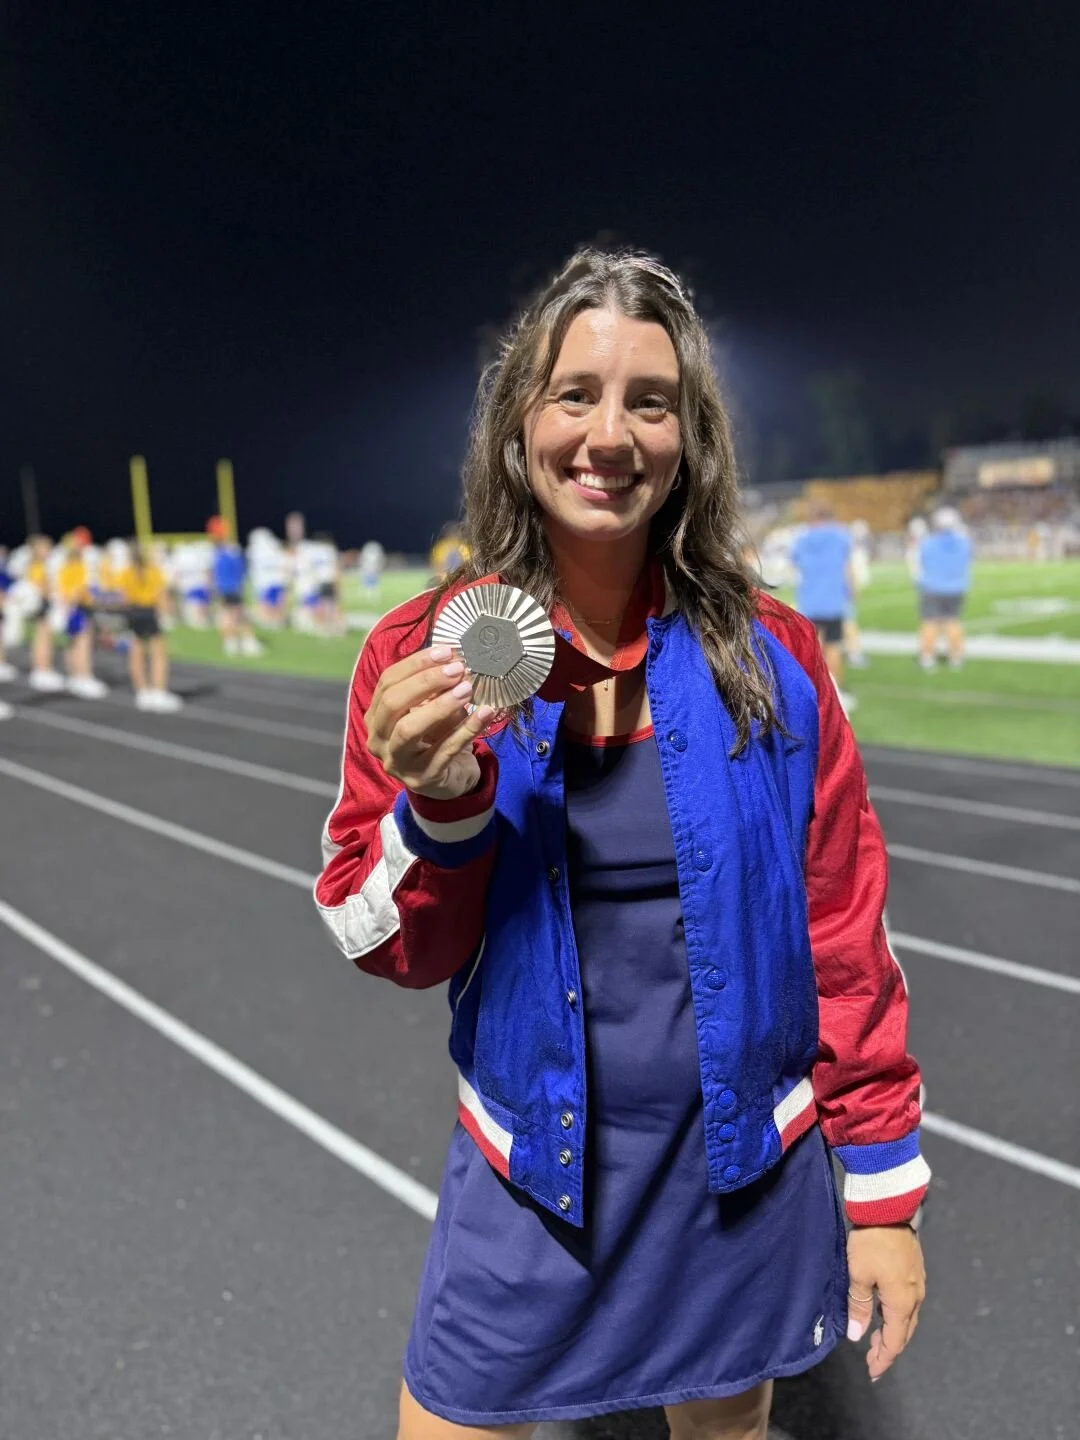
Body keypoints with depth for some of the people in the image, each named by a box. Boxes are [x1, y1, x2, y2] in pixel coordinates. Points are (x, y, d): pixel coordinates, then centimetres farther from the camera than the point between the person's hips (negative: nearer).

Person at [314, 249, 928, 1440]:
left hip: (751, 1173, 1)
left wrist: (883, 1188, 1)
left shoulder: (767, 651, -10)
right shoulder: (424, 657, -11)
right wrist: (441, 802, -27)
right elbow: (394, 953, -7)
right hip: (529, 1177, 0)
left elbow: (841, 928, -3)